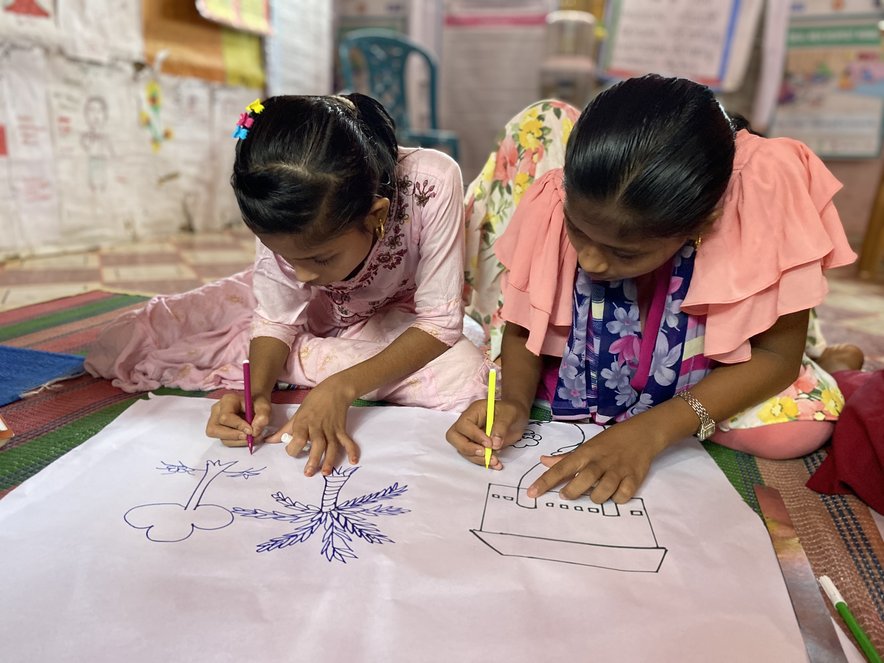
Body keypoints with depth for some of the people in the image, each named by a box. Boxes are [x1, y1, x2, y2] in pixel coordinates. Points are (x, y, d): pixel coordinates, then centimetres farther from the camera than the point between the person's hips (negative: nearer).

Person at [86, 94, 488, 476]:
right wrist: (257, 394, -36)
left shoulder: (431, 182, -37)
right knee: (124, 346, -8)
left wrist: (342, 388, -39)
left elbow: (440, 323, -30)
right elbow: (277, 318, -17)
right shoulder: (281, 212, -28)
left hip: (393, 318, 1)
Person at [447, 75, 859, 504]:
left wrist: (650, 430, -32)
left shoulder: (765, 197, -32)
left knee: (801, 427, -25)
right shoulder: (553, 204, -28)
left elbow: (778, 351, -22)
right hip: (578, 368, 3)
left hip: (702, 376, -2)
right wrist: (514, 403, -32)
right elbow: (522, 328, -11)